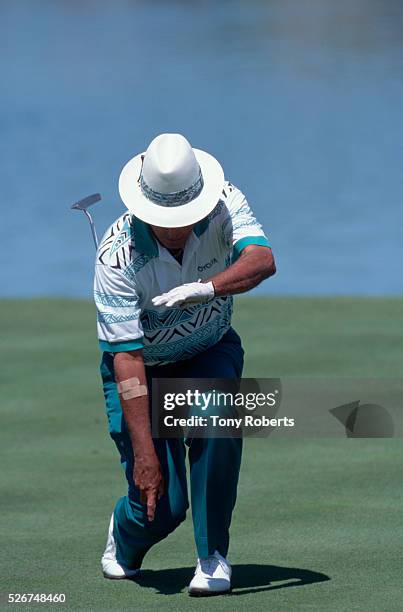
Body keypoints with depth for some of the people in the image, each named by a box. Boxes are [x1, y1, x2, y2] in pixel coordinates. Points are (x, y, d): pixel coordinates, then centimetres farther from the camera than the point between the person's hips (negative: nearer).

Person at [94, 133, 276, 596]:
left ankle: (213, 557, -18)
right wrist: (143, 450, -37)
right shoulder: (118, 254, -29)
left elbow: (262, 260, -40)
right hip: (142, 367, -2)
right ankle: (124, 538, 29)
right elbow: (127, 357, -31)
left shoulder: (225, 205, -22)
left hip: (210, 353, 2)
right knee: (161, 505, -11)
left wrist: (204, 288, -59)